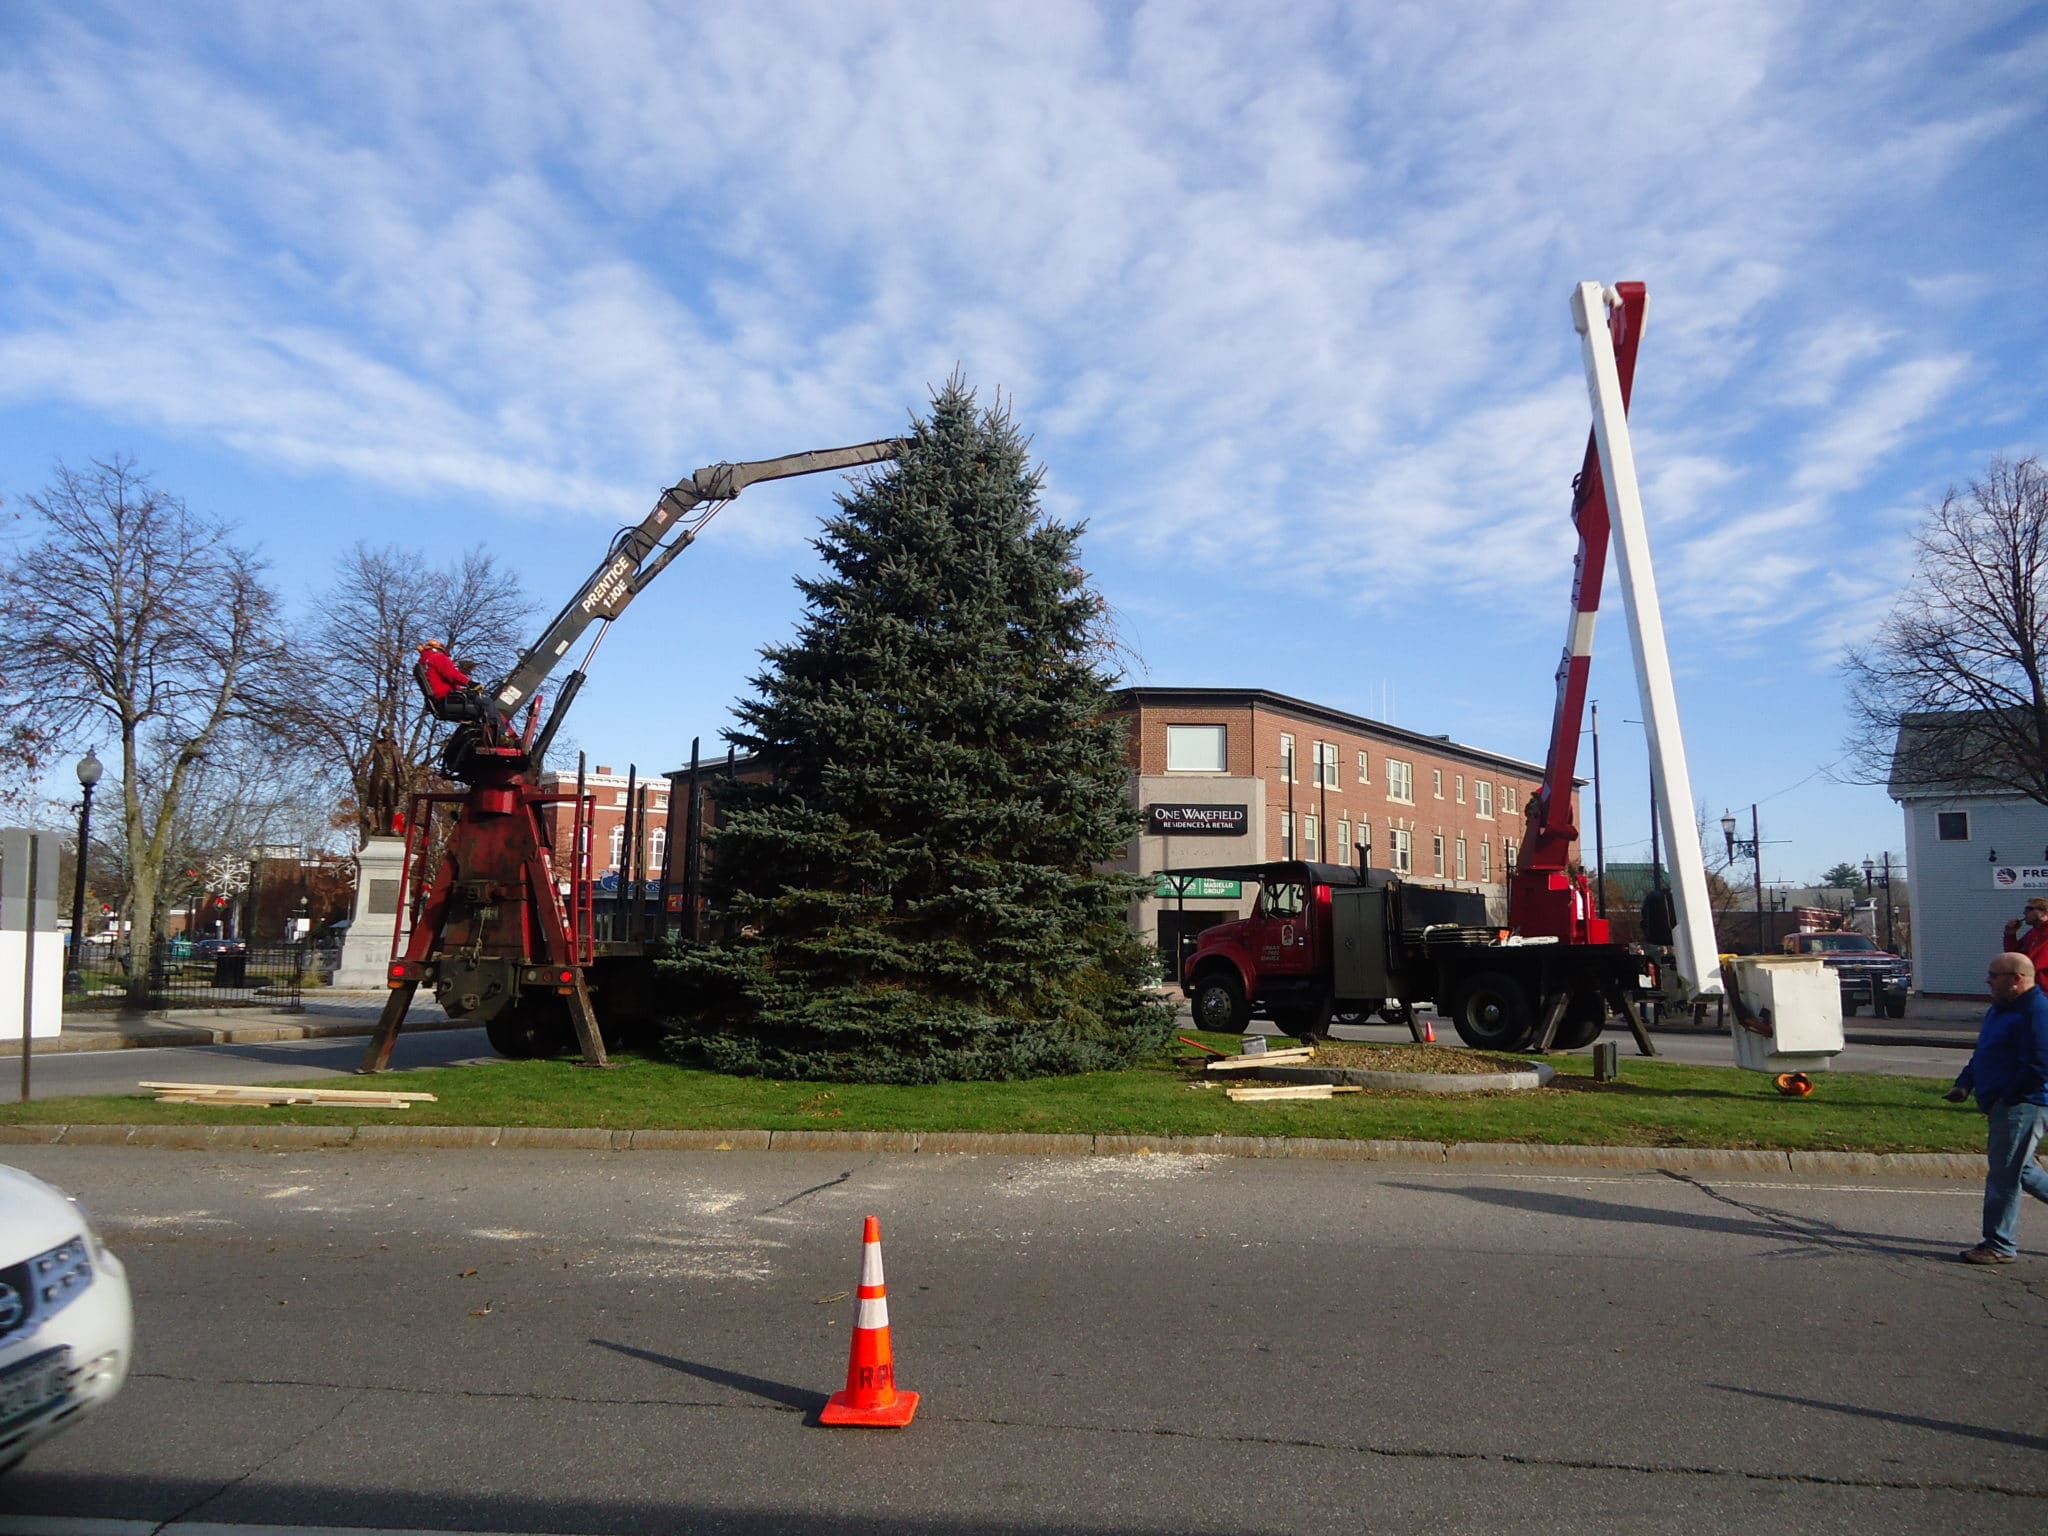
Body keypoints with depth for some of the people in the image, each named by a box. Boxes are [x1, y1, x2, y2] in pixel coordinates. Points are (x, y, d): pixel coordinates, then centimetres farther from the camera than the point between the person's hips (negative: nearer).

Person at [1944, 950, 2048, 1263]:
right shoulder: (1999, 1009, 15)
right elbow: (1982, 1054, 22)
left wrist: (2006, 1097, -17)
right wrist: (1964, 1084, 9)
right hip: (2003, 1105, 11)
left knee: (2004, 1175, -6)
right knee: (2019, 1168, 21)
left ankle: (2000, 1246, 1)